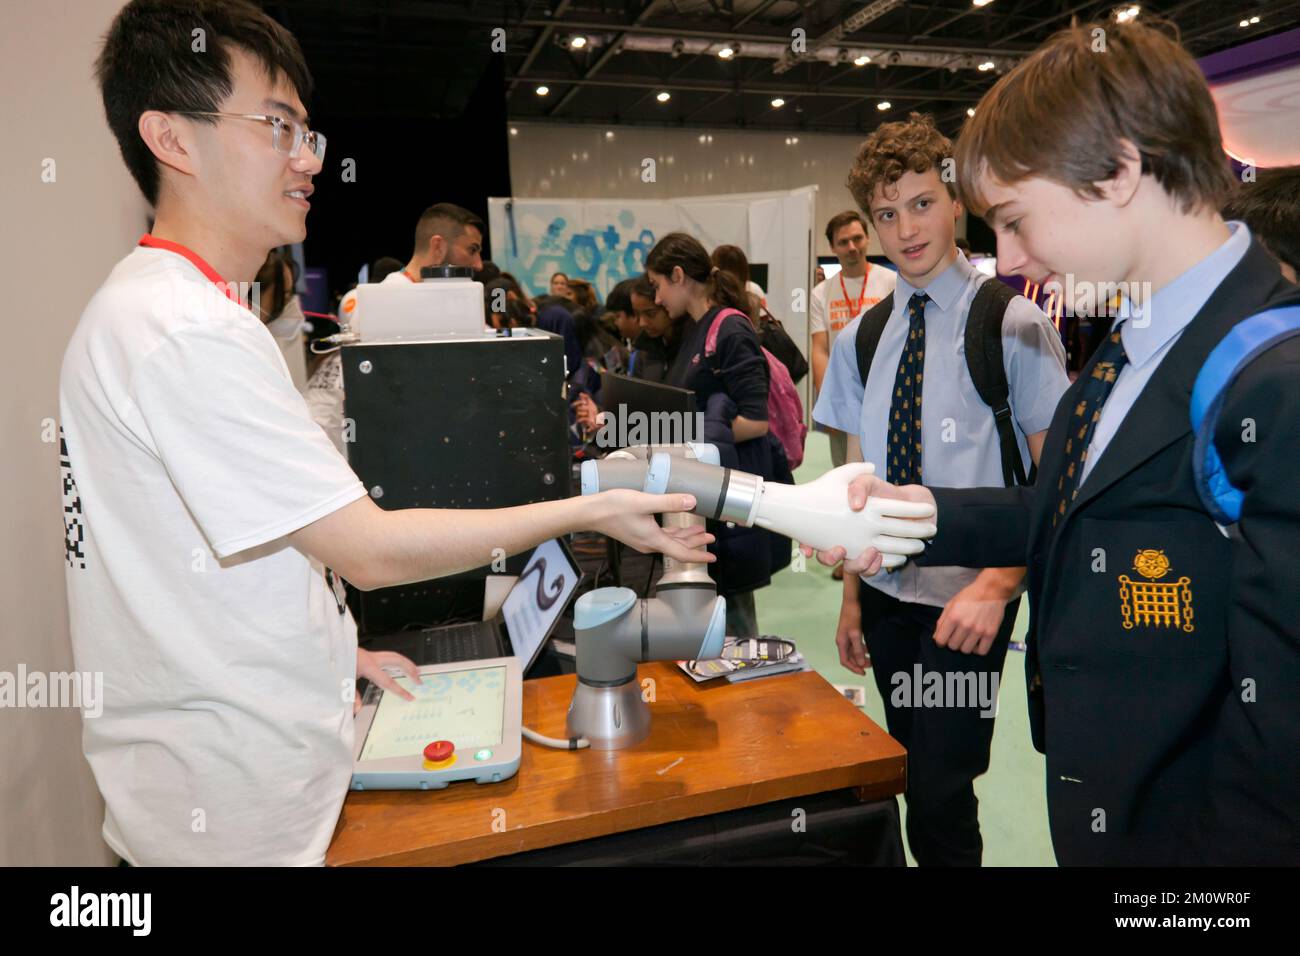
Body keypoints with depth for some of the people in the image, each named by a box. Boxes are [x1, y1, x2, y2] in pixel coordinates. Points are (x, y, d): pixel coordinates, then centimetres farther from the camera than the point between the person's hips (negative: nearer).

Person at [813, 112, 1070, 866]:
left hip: (969, 598, -5)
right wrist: (852, 596, 7)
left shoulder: (1011, 324, -10)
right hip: (887, 592, 5)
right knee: (913, 772, 19)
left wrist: (997, 584, -19)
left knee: (940, 798, -2)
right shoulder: (861, 340, 5)